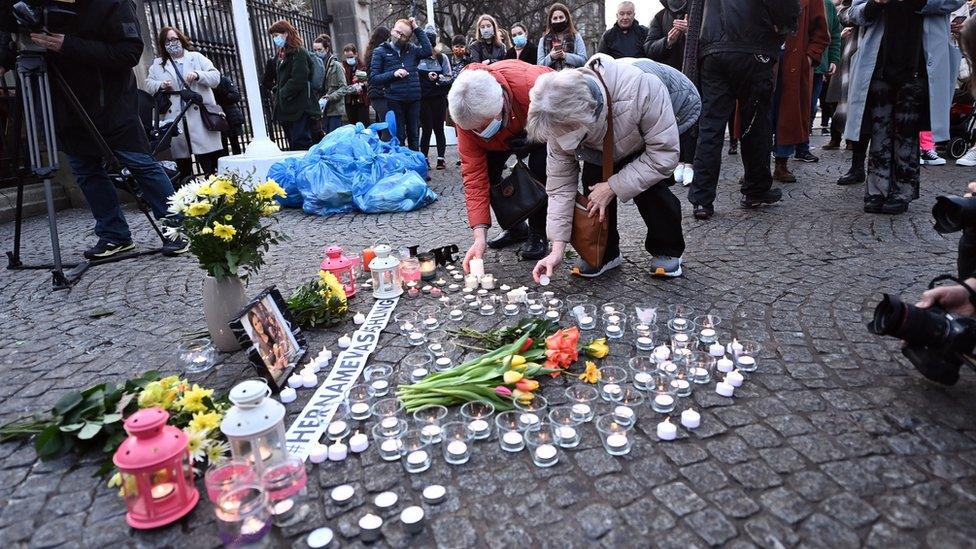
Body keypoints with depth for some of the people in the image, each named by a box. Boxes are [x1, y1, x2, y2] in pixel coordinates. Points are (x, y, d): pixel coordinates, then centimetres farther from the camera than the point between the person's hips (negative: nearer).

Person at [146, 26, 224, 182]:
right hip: (174, 118, 2)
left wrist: (198, 75, -13)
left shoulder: (196, 57, 12)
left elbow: (215, 77, 4)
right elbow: (149, 84, 16)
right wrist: (161, 85, -5)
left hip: (199, 115, -2)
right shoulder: (157, 64, 18)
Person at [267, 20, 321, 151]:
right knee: (293, 146, 9)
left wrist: (282, 95, -11)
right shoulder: (280, 55, 22)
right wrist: (277, 93, 8)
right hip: (287, 110, 9)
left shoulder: (299, 53, -6)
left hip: (300, 109, -9)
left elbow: (298, 80, -16)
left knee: (300, 145, -12)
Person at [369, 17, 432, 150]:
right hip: (395, 101, -3)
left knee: (414, 136, 12)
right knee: (398, 138, 1)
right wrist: (393, 74, -15)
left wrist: (417, 29, -4)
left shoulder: (411, 49, 10)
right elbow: (373, 79, -2)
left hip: (414, 100, 3)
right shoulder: (380, 51, 3)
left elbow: (427, 51, -9)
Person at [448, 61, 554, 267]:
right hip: (505, 133, 3)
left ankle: (537, 234, -6)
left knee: (540, 169, -25)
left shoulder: (533, 84, -45)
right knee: (487, 169, -14)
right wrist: (479, 235, -38)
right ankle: (515, 228, 8)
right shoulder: (465, 115, -33)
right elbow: (474, 174, -32)